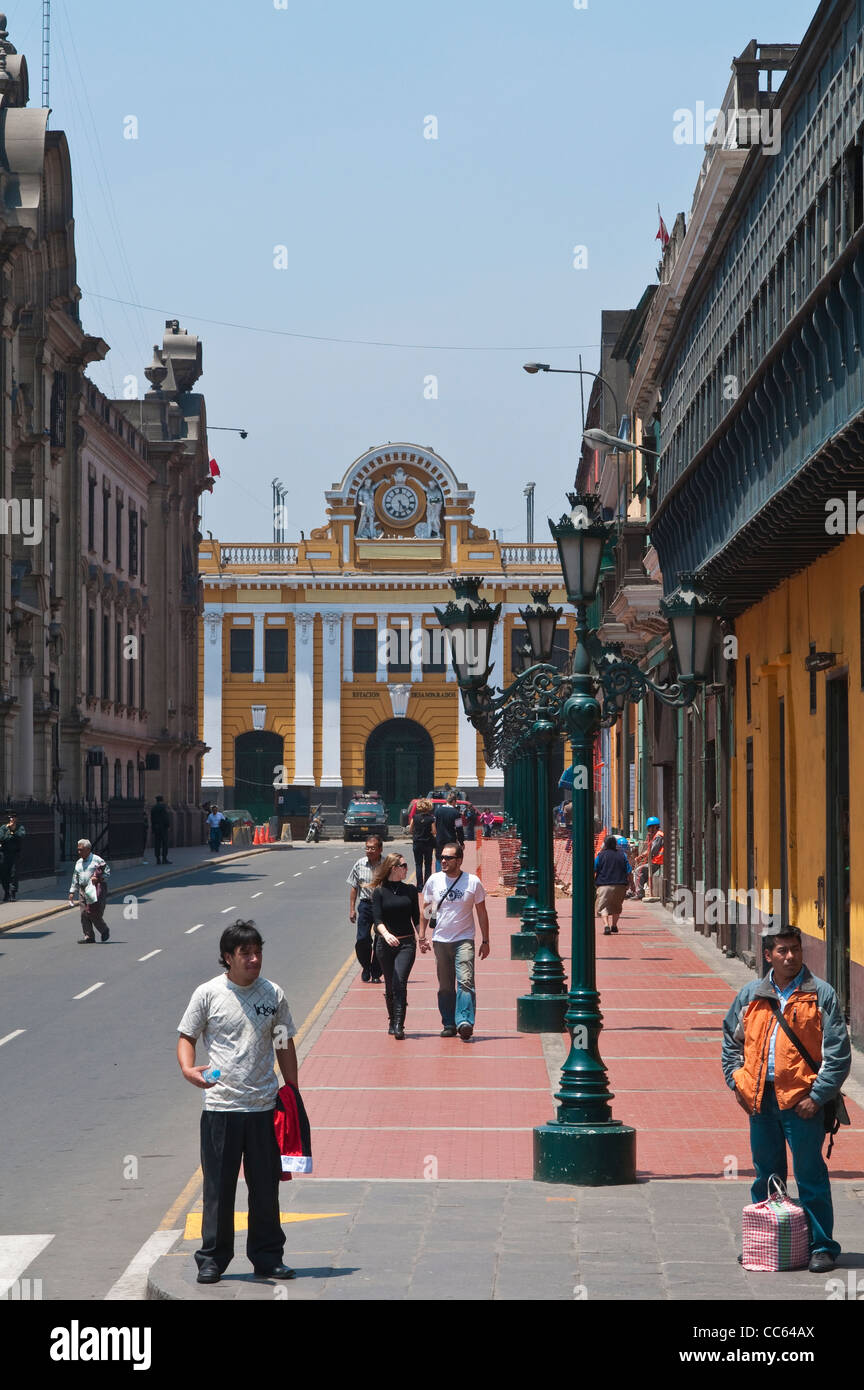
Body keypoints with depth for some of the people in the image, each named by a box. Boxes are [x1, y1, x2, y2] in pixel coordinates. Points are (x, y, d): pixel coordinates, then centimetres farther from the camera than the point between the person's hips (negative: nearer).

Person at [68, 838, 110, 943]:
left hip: (95, 889, -6)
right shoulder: (78, 863, 18)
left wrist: (98, 878, -19)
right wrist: (72, 892, 16)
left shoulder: (97, 860, -2)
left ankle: (104, 931, 14)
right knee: (84, 914, -1)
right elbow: (75, 878, 22)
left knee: (94, 914, -9)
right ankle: (89, 936, 4)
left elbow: (107, 871, -4)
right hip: (83, 890, 6)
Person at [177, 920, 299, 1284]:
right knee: (218, 1188, 3)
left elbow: (284, 1046, 14)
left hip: (265, 1107, 2)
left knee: (266, 1188, 9)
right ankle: (212, 1259, 14)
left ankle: (267, 1257, 20)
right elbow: (186, 1037, 4)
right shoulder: (208, 994, -3)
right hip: (221, 1107, -2)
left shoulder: (273, 994, 5)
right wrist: (188, 1068, -17)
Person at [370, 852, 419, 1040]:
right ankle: (393, 1022, 26)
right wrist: (386, 934, -28)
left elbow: (416, 918, 13)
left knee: (400, 982, -15)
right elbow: (377, 919, -11)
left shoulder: (410, 890, 7)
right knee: (390, 985, 9)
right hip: (385, 944, 0)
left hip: (406, 943, 0)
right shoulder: (379, 892, -1)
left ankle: (399, 1025, -19)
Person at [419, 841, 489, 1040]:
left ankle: (465, 1022, -25)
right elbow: (426, 910, 15)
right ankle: (449, 1024, 16)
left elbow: (481, 912, 6)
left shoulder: (473, 882, -1)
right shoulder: (433, 881, 5)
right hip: (440, 940, 3)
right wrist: (422, 936, 10)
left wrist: (485, 941, 5)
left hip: (464, 940, -3)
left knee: (465, 981, -18)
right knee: (445, 986, 8)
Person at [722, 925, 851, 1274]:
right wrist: (736, 1082, 10)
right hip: (760, 1100, 4)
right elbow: (731, 1041, 22)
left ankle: (821, 1247, 5)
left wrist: (817, 1096, -9)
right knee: (766, 1176, 13)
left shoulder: (821, 995, -1)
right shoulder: (750, 996, 11)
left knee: (810, 1176, -3)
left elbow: (838, 1053, -3)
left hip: (802, 1101, -4)